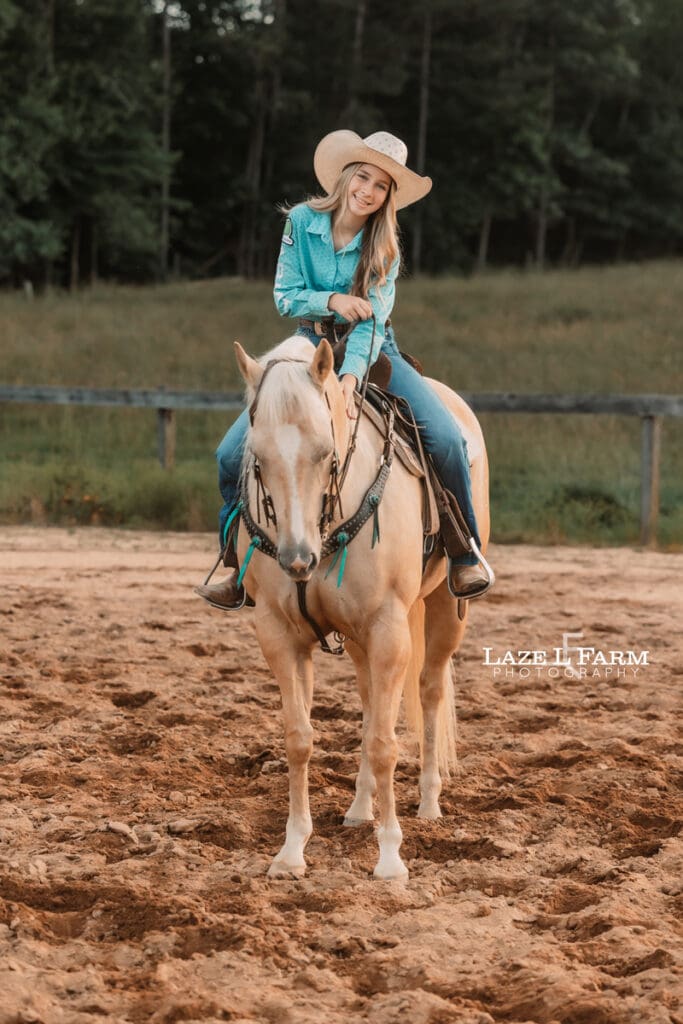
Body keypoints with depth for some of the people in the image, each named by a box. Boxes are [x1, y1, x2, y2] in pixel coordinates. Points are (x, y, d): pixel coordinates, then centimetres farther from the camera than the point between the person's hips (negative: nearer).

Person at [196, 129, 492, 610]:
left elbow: (372, 318, -21)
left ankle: (464, 556, -5)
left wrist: (351, 375, -37)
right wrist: (333, 301, -23)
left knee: (446, 437, -24)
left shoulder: (384, 247, -9)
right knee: (233, 452, -13)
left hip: (373, 352, -1)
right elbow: (286, 296, -5)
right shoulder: (303, 221, -6)